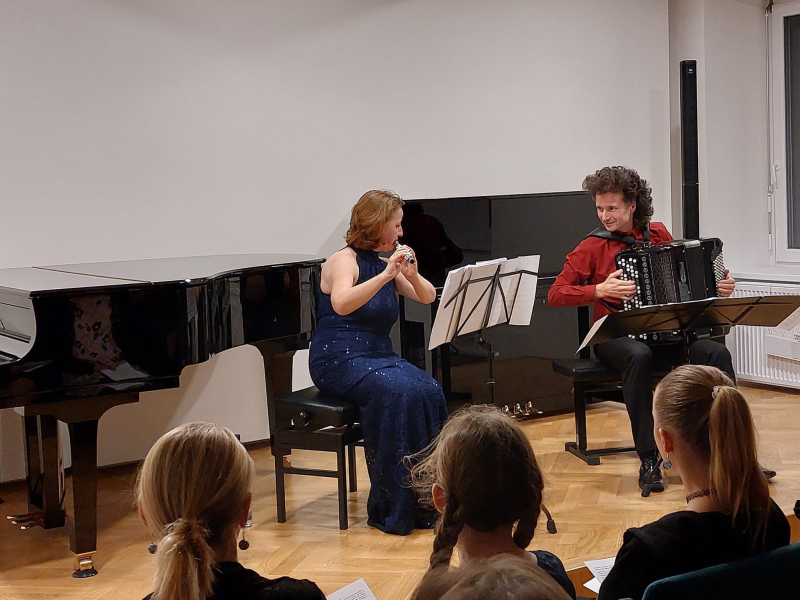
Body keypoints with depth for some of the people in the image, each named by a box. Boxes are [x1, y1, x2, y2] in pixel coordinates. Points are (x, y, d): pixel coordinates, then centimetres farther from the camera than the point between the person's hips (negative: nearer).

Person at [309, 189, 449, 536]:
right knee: (397, 391, -33)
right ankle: (391, 510, -24)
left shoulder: (386, 265, 15)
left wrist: (412, 276, -10)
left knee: (430, 392, -22)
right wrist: (385, 275, -33)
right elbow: (341, 304, -27)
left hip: (380, 358, 7)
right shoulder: (344, 261, -7)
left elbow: (428, 297, 10)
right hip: (339, 361, -7)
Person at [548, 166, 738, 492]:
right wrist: (600, 290, -18)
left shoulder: (658, 233, 10)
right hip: (615, 335, -4)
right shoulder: (593, 247, -2)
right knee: (639, 356, -38)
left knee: (716, 352, -23)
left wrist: (720, 284, 5)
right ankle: (649, 460, -32)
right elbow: (555, 294, -6)